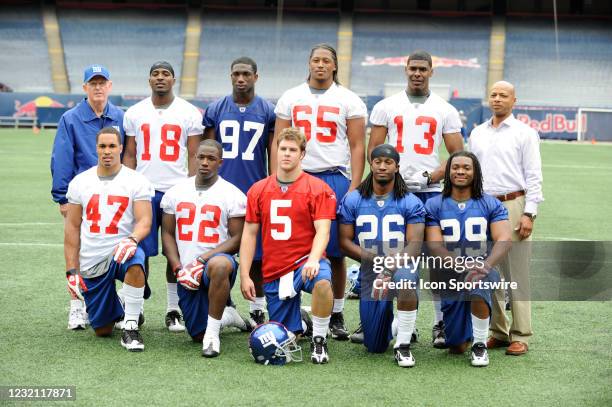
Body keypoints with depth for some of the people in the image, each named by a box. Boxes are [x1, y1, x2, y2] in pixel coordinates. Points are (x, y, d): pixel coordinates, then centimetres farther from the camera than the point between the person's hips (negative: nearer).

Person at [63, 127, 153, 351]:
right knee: (102, 330, 3)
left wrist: (132, 239, -34)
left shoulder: (136, 181, -2)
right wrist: (71, 270, 0)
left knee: (134, 263, -41)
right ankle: (119, 306, 40)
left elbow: (144, 222, -11)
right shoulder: (80, 182, 6)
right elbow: (72, 228, 7)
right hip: (91, 263, 3)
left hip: (121, 252, -3)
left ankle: (130, 328, -24)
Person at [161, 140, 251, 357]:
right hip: (187, 274, 4)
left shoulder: (232, 195, -3)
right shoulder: (176, 192, 9)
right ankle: (225, 315, 37)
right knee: (198, 335, 2)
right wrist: (178, 267, -4)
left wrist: (202, 260, -17)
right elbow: (167, 233, 11)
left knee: (218, 265, -43)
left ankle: (213, 334, -29)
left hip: (216, 260, -4)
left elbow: (237, 239, -6)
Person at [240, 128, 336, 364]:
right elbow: (249, 234, 9)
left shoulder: (318, 189, -3)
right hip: (274, 273, 3)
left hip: (305, 263, -3)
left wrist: (313, 259, -30)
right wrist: (244, 276, 3)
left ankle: (319, 341, -19)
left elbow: (322, 231, -11)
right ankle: (298, 323, 40)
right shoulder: (258, 190, 8)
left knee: (322, 282, -40)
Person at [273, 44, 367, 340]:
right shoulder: (290, 98, 11)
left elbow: (357, 147, 3)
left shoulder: (349, 101, 6)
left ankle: (336, 316, 9)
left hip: (335, 178, -1)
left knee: (335, 252, 0)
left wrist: (354, 188, -6)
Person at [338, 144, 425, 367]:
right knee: (375, 347, 3)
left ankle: (403, 345, -21)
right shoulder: (352, 200, 3)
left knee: (405, 279, -42)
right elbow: (345, 242, -1)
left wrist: (390, 269, -26)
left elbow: (414, 245, -10)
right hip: (370, 274, 2)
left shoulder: (410, 203, -2)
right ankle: (390, 321, 41)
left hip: (401, 266, -2)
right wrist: (375, 260, -16)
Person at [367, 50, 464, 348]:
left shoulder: (445, 111, 8)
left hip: (431, 192, 0)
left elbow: (457, 155, 7)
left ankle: (440, 323, 2)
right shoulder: (386, 107, 9)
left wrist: (430, 177, -7)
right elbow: (373, 150, 7)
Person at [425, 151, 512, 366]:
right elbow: (435, 246, -8)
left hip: (483, 271, -1)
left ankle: (480, 345, -17)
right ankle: (466, 333, 38)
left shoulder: (491, 205, 3)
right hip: (450, 279, 1)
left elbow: (504, 240, -10)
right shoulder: (434, 205, 3)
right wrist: (463, 265, -26)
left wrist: (486, 265, -31)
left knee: (479, 279, -39)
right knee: (457, 347, -2)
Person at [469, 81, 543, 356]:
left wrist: (529, 214, -11)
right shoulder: (477, 134, 16)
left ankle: (520, 336, -3)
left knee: (517, 273, -6)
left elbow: (533, 176, -2)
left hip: (513, 206, -5)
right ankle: (497, 332, 13)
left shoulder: (525, 133, 3)